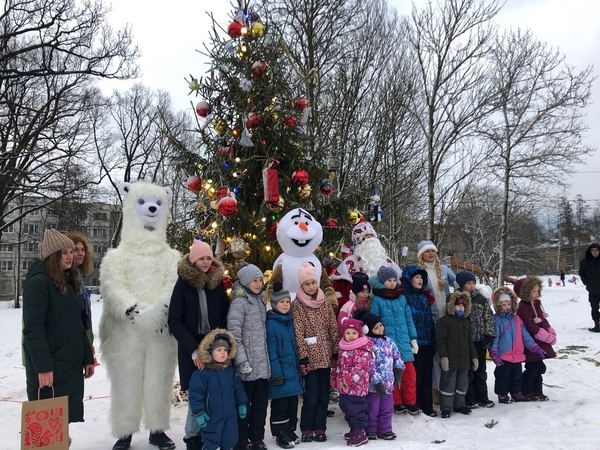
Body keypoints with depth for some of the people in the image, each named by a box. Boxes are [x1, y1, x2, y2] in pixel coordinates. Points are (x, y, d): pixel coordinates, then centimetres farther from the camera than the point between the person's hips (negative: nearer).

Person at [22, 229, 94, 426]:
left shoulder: (68, 283, 15)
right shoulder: (38, 282, -11)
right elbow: (33, 328, -18)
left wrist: (87, 357, 15)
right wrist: (42, 366, -23)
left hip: (71, 365, 8)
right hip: (50, 367, -8)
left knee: (67, 418, 12)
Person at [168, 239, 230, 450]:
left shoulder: (217, 282, 5)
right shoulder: (183, 283, -5)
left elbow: (225, 317, 10)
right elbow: (174, 322, -8)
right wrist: (193, 349, -15)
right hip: (191, 349, -3)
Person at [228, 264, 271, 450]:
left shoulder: (261, 301, 12)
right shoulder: (239, 303, -10)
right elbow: (234, 336, -15)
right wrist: (242, 362, -18)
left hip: (263, 365, 7)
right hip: (248, 366, -6)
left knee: (261, 403, 12)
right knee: (244, 404, 4)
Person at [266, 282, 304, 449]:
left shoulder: (290, 321, 10)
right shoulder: (271, 323, -12)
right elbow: (271, 351, -15)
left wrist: (298, 366, 15)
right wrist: (276, 373, -17)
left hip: (293, 370, 7)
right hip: (281, 371, -7)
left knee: (292, 403, 14)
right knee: (280, 404, 3)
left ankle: (290, 431, 27)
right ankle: (280, 434, 16)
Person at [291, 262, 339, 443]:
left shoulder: (325, 302, 6)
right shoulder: (297, 305, -6)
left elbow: (333, 329, 7)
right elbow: (298, 333, -9)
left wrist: (336, 352, 3)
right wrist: (302, 357, -12)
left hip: (326, 356, 4)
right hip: (310, 357, -4)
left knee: (324, 396, 9)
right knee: (312, 396, 0)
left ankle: (320, 429, 21)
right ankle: (306, 430, 16)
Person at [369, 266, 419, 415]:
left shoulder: (401, 298, 9)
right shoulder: (377, 300, -5)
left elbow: (409, 319, 13)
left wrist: (413, 339, 10)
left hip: (404, 342, 4)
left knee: (410, 373, 2)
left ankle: (410, 402, 18)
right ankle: (397, 403, 21)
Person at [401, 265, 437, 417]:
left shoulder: (424, 297, 16)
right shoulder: (404, 297, -8)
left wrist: (433, 341, 15)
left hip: (427, 342, 7)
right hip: (414, 343, -7)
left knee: (427, 376, 12)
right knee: (415, 376, 0)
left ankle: (427, 406, 21)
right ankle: (415, 407, 11)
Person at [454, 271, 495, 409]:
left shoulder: (482, 298, 5)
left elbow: (489, 317, 5)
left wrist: (490, 335, -3)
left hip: (480, 340, 4)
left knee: (481, 370, 14)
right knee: (468, 371, 4)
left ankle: (482, 397, 25)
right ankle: (469, 399, 14)